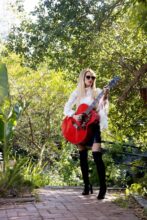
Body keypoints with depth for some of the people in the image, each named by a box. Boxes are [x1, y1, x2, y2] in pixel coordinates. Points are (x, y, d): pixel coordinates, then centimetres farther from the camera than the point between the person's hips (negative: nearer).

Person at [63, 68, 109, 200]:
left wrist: (104, 99, -26)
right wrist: (74, 115, -17)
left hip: (93, 126, -3)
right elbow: (66, 108, 2)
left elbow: (102, 109, -9)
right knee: (83, 156, 6)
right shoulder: (77, 93, 7)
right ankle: (87, 185, 18)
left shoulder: (97, 92, 2)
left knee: (97, 156, -14)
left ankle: (103, 187, -8)